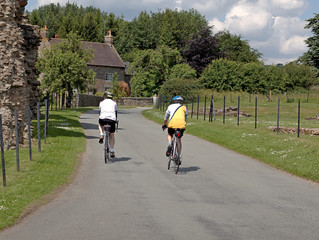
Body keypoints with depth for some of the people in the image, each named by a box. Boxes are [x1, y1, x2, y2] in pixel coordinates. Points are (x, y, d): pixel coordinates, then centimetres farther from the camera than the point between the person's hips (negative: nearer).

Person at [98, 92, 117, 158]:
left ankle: (101, 136, 13)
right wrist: (115, 120, 39)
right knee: (112, 135, 17)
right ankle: (112, 151, 15)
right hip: (112, 119, 0)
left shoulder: (102, 102, 24)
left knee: (100, 124, 37)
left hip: (103, 118, 0)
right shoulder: (114, 103, 24)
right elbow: (116, 113, 27)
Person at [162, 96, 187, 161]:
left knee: (169, 135, 27)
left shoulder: (170, 106, 23)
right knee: (179, 140, 20)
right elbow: (185, 119, 28)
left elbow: (166, 118, 31)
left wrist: (164, 125, 46)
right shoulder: (184, 108, 25)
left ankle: (169, 145, -2)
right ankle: (179, 155, 15)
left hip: (172, 124, -1)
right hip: (181, 124, 1)